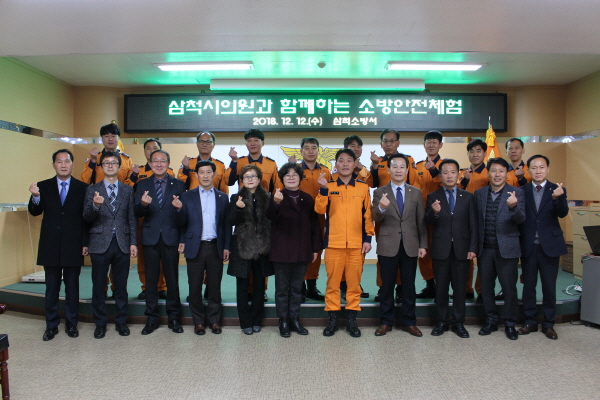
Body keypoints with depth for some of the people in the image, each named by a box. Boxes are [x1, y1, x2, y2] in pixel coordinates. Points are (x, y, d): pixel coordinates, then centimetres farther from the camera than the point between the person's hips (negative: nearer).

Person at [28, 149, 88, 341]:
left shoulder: (82, 188, 0)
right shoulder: (43, 186, 4)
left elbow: (87, 217, -1)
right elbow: (35, 212, -5)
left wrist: (85, 243, -5)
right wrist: (35, 197, -26)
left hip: (73, 246, -1)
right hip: (50, 245, 1)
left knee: (72, 287, 9)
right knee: (51, 288, 9)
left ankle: (71, 324, 22)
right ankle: (51, 325, 22)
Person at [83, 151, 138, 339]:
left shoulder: (127, 190, 8)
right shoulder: (92, 190, 4)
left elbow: (132, 218, 6)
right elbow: (87, 217, -4)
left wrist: (133, 242, 0)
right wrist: (95, 205, -25)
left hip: (122, 244, 1)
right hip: (100, 243, -1)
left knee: (121, 286, 8)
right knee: (99, 286, 8)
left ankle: (121, 321, 21)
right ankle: (100, 323, 22)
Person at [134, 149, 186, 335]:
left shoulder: (178, 185, 4)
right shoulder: (142, 185, 7)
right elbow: (137, 213, 0)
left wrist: (180, 208, -23)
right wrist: (143, 204, -21)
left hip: (171, 237, -1)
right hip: (150, 238, 1)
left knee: (172, 279, 5)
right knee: (151, 279, 8)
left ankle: (174, 317, 18)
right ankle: (152, 318, 20)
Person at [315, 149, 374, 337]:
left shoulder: (363, 187, 6)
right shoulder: (329, 186, 4)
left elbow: (368, 214, 7)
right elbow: (320, 209, -9)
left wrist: (368, 238, 1)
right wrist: (323, 189, -21)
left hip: (357, 243, 1)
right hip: (333, 242, 0)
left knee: (354, 282, 6)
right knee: (332, 282, 5)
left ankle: (352, 320, 18)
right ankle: (333, 319, 16)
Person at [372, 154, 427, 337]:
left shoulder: (416, 192, 7)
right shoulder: (380, 192, 1)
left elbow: (421, 221, 7)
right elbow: (376, 218, -10)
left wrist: (423, 245, 2)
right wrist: (381, 208, -32)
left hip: (410, 246, 2)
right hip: (388, 245, -1)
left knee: (409, 286, 9)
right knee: (387, 286, 7)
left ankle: (409, 322, 22)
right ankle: (385, 322, 19)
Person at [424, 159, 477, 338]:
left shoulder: (467, 197, 7)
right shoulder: (433, 197, 3)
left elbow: (473, 224, 4)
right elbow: (428, 222, -7)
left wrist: (472, 248, -4)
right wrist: (434, 212, -28)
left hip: (461, 248, 1)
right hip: (440, 249, -1)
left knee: (460, 287, 7)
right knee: (441, 287, 7)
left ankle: (458, 322, 19)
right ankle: (442, 321, 19)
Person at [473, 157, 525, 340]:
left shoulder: (516, 193, -2)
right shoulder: (479, 193, 7)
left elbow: (521, 219, -13)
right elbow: (476, 221, 9)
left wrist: (513, 207, -34)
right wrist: (474, 246, 4)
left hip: (507, 249, -3)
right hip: (485, 249, 3)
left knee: (509, 288, 4)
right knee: (486, 287, 11)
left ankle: (510, 324, 21)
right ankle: (490, 321, 27)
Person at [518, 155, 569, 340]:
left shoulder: (557, 190, 0)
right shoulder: (522, 191, 1)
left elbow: (563, 213, -17)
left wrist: (558, 198, -35)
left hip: (549, 246, 0)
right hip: (528, 246, 1)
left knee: (549, 287, 7)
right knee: (528, 286, 10)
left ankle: (548, 324, 21)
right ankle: (530, 321, 22)